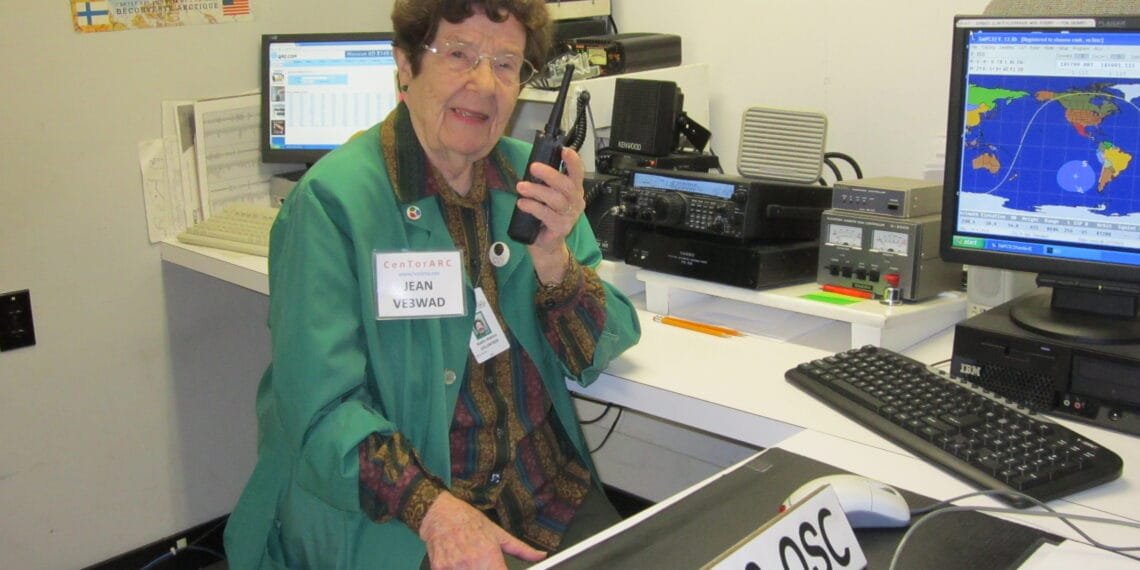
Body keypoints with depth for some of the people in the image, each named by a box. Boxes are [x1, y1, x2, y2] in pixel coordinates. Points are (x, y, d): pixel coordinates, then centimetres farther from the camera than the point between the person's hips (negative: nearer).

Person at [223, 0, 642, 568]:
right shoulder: (333, 199, -13)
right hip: (389, 517, -4)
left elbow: (593, 357, 0)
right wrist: (436, 511, -31)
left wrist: (552, 257, -18)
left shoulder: (531, 175, 2)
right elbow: (322, 405, -17)